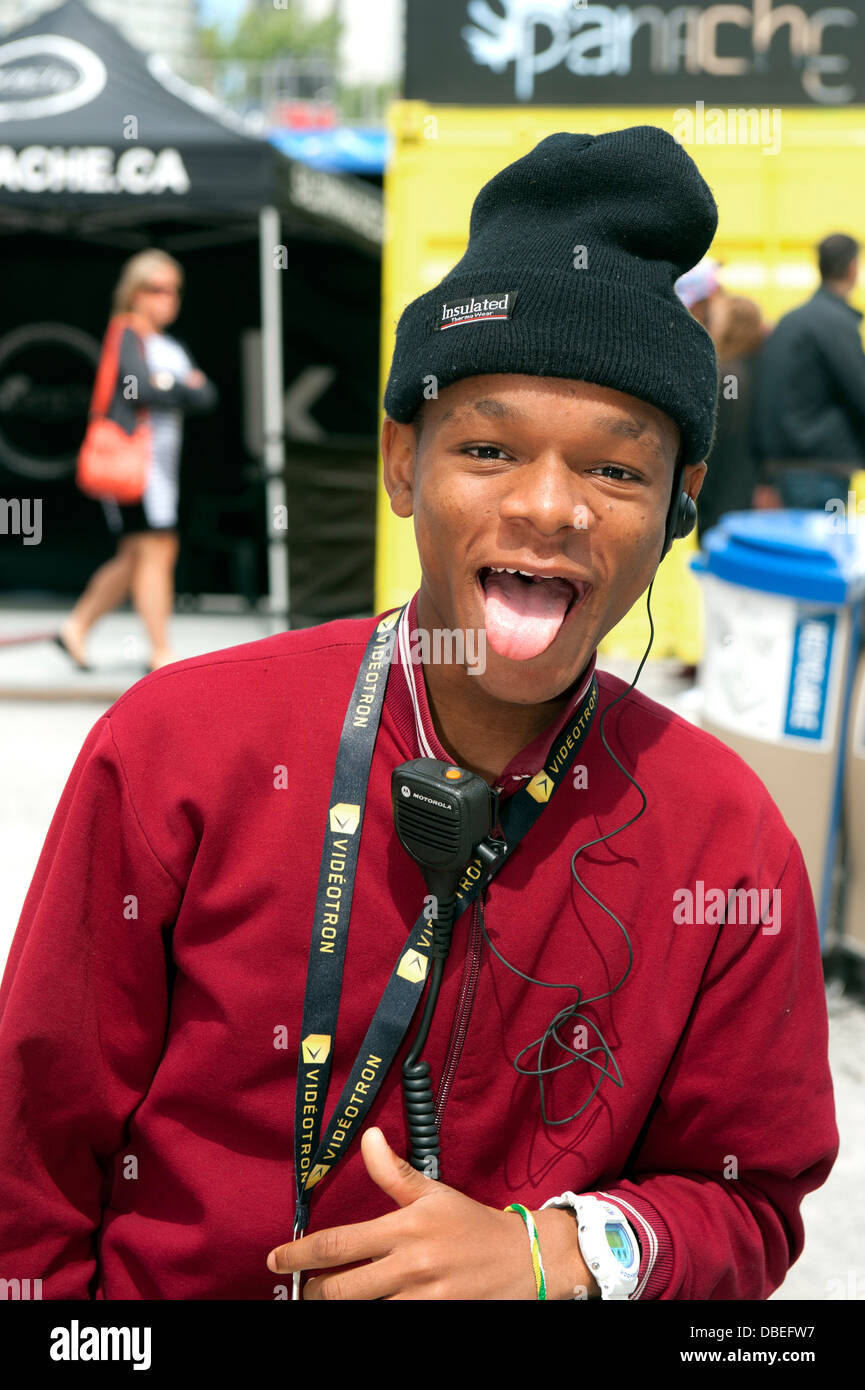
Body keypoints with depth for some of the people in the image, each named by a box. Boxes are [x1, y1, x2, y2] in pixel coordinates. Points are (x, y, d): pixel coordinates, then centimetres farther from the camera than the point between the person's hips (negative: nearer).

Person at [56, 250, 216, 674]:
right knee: (157, 550, -11)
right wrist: (182, 389, -4)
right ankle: (161, 652, -9)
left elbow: (206, 396, 11)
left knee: (136, 557, 12)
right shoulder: (126, 337, -5)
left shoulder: (173, 347, 21)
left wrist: (169, 386, -8)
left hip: (162, 463, 9)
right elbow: (141, 388, -20)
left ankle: (76, 627, 21)